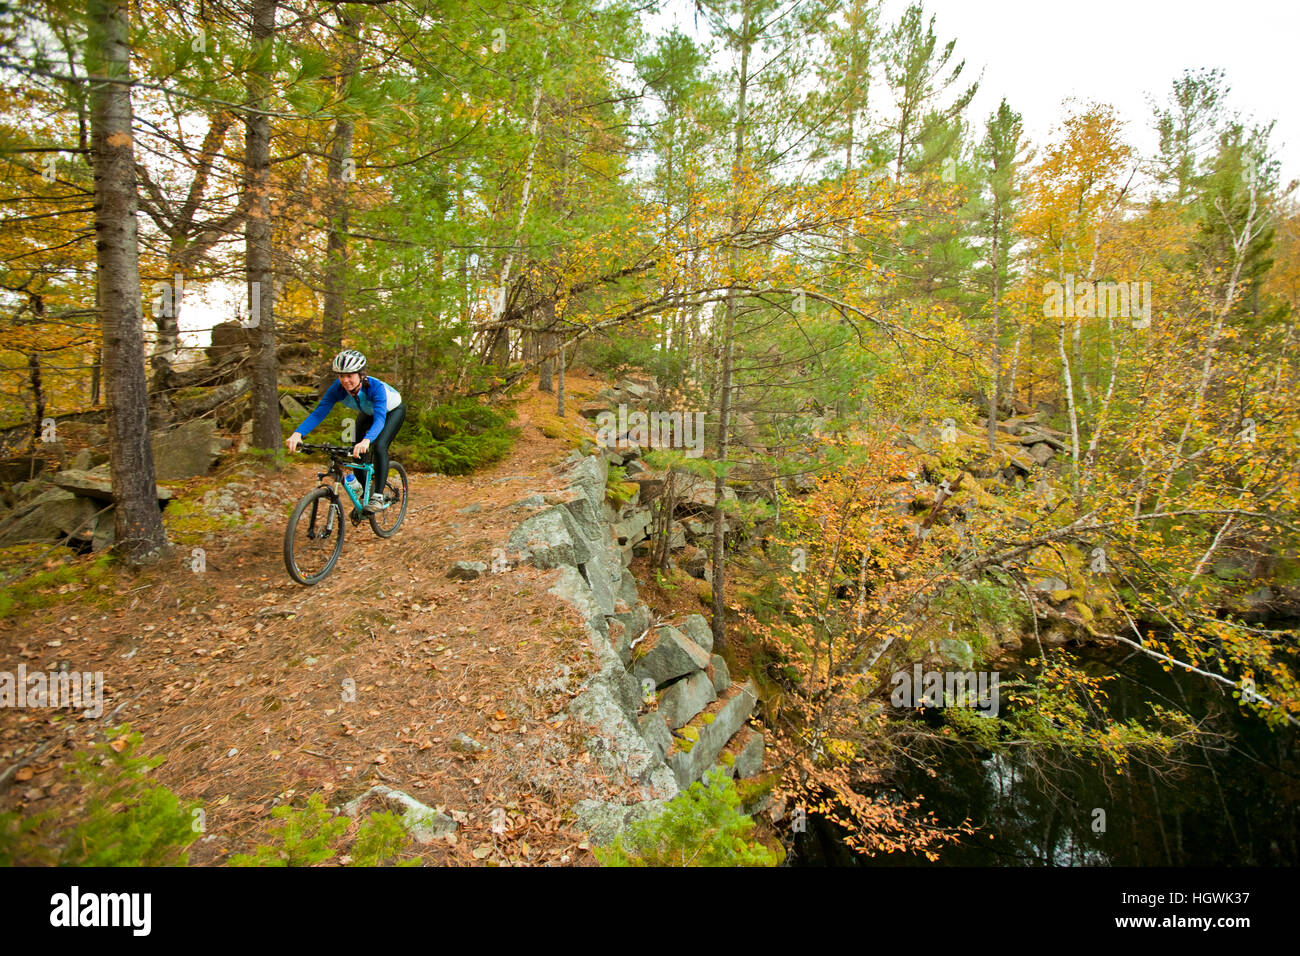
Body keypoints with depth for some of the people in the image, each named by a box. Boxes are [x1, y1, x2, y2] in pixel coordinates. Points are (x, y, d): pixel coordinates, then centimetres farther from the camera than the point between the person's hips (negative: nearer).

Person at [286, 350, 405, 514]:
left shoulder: (376, 387, -41)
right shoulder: (337, 388, -29)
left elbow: (380, 418, -53)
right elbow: (318, 412, -33)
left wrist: (367, 440, -72)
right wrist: (297, 433, -49)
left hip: (393, 410, -5)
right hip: (368, 413, 5)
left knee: (379, 447, -27)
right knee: (356, 454, -4)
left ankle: (378, 497, -21)